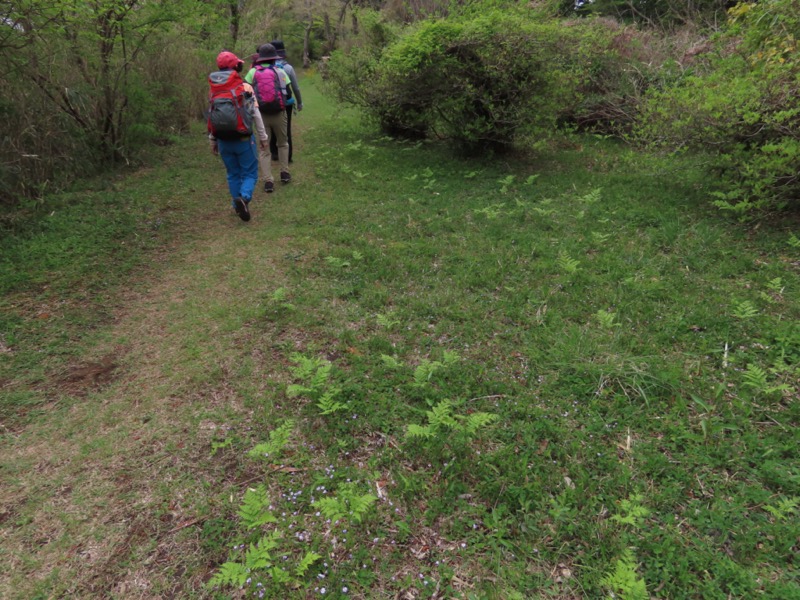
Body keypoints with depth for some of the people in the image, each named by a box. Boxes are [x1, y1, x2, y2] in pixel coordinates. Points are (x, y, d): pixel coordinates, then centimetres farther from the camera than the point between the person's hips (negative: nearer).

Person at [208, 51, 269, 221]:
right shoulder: (245, 87, -9)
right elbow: (256, 115, -9)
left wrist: (212, 139, 17)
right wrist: (263, 137, 0)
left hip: (224, 141, 4)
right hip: (244, 140, -4)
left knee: (233, 174, 16)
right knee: (250, 173, 4)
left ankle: (238, 206, 20)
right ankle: (244, 198, -21)